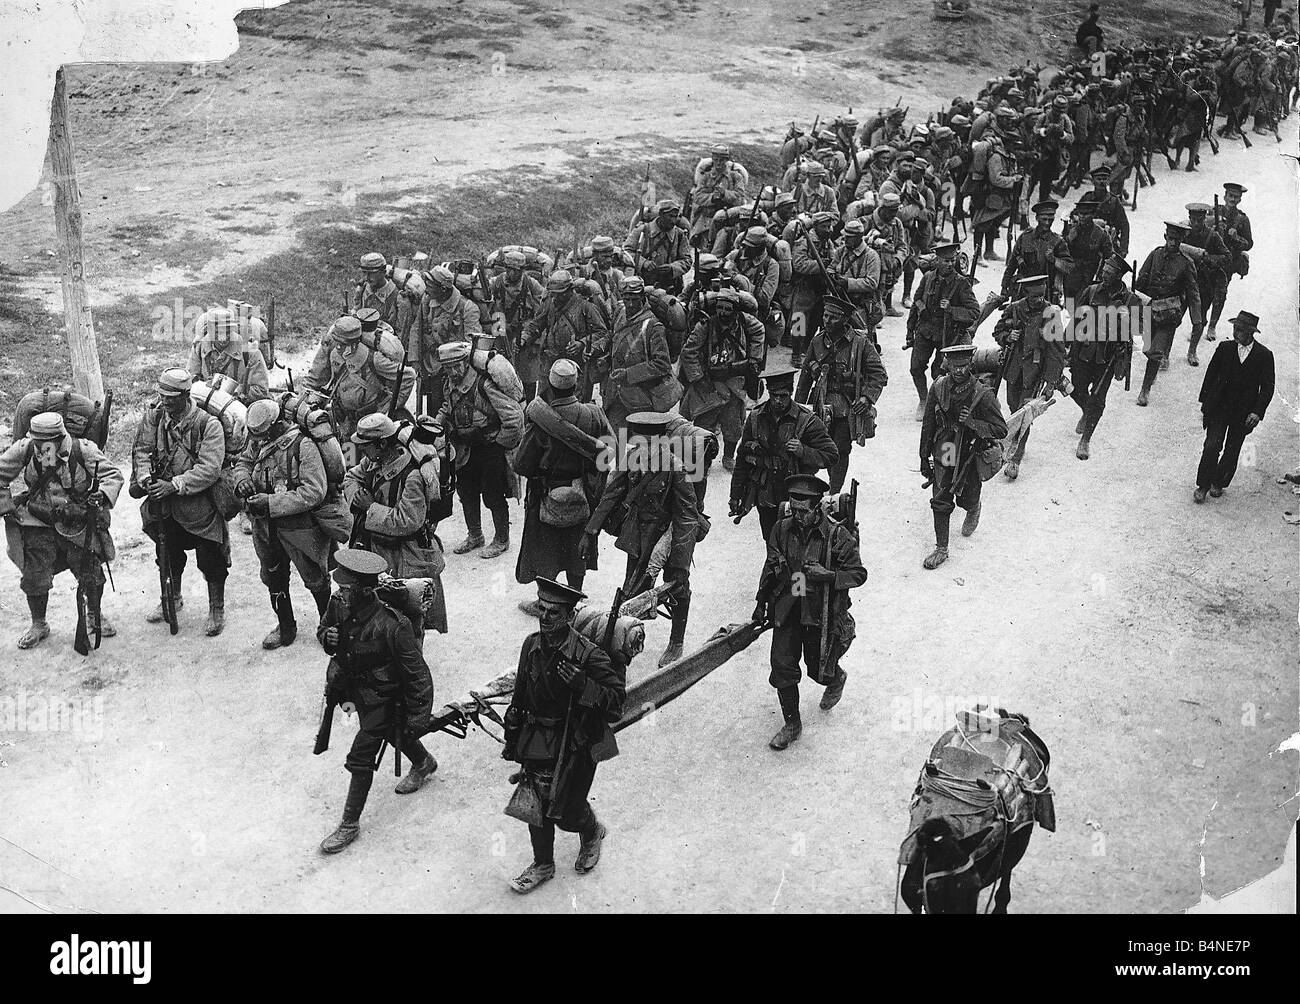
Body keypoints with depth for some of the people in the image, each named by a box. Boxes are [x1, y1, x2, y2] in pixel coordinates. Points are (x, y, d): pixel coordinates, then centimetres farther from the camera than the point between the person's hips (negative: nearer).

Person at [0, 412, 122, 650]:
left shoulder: (83, 449, -17)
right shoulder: (24, 449, -14)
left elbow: (113, 475, -13)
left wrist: (101, 496, -32)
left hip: (79, 522, -1)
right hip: (37, 523, 1)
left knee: (91, 572, 1)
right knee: (35, 575, -1)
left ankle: (94, 615, 29)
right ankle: (38, 626, 20)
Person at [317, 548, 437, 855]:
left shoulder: (391, 626, -36)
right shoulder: (339, 604, -18)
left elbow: (416, 674, -26)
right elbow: (324, 628, 7)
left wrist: (418, 717, -21)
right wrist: (327, 637, -19)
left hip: (383, 697, -7)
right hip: (354, 688, 7)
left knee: (361, 757, -3)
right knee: (391, 732, 30)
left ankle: (350, 824, 15)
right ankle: (423, 763, 60)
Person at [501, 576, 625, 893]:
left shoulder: (589, 655, -21)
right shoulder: (532, 645, -4)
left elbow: (616, 701, -21)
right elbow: (520, 694, 10)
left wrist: (582, 683, -35)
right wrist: (512, 736, 15)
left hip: (574, 746, -5)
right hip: (536, 743, 5)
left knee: (567, 813, 7)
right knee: (536, 806, 13)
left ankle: (592, 832, 42)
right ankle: (542, 866, 35)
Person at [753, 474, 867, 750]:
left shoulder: (837, 535, -15)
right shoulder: (782, 529, -3)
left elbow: (859, 574, -10)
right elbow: (770, 567, 11)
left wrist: (828, 575, -26)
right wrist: (761, 601, 13)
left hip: (821, 613, -3)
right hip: (786, 610, 3)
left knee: (818, 670, 9)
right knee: (782, 668, -2)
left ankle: (837, 678, 49)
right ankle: (792, 724, 17)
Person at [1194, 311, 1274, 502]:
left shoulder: (1264, 355, -5)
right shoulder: (1225, 348, -2)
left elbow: (1267, 387, -3)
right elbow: (1210, 376, 5)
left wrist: (1258, 412, -13)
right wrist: (1205, 404, 2)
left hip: (1244, 413, 0)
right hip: (1219, 407, 0)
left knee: (1232, 451, 10)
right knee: (1212, 447, -9)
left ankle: (1218, 483, 28)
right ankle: (1202, 487, 2)